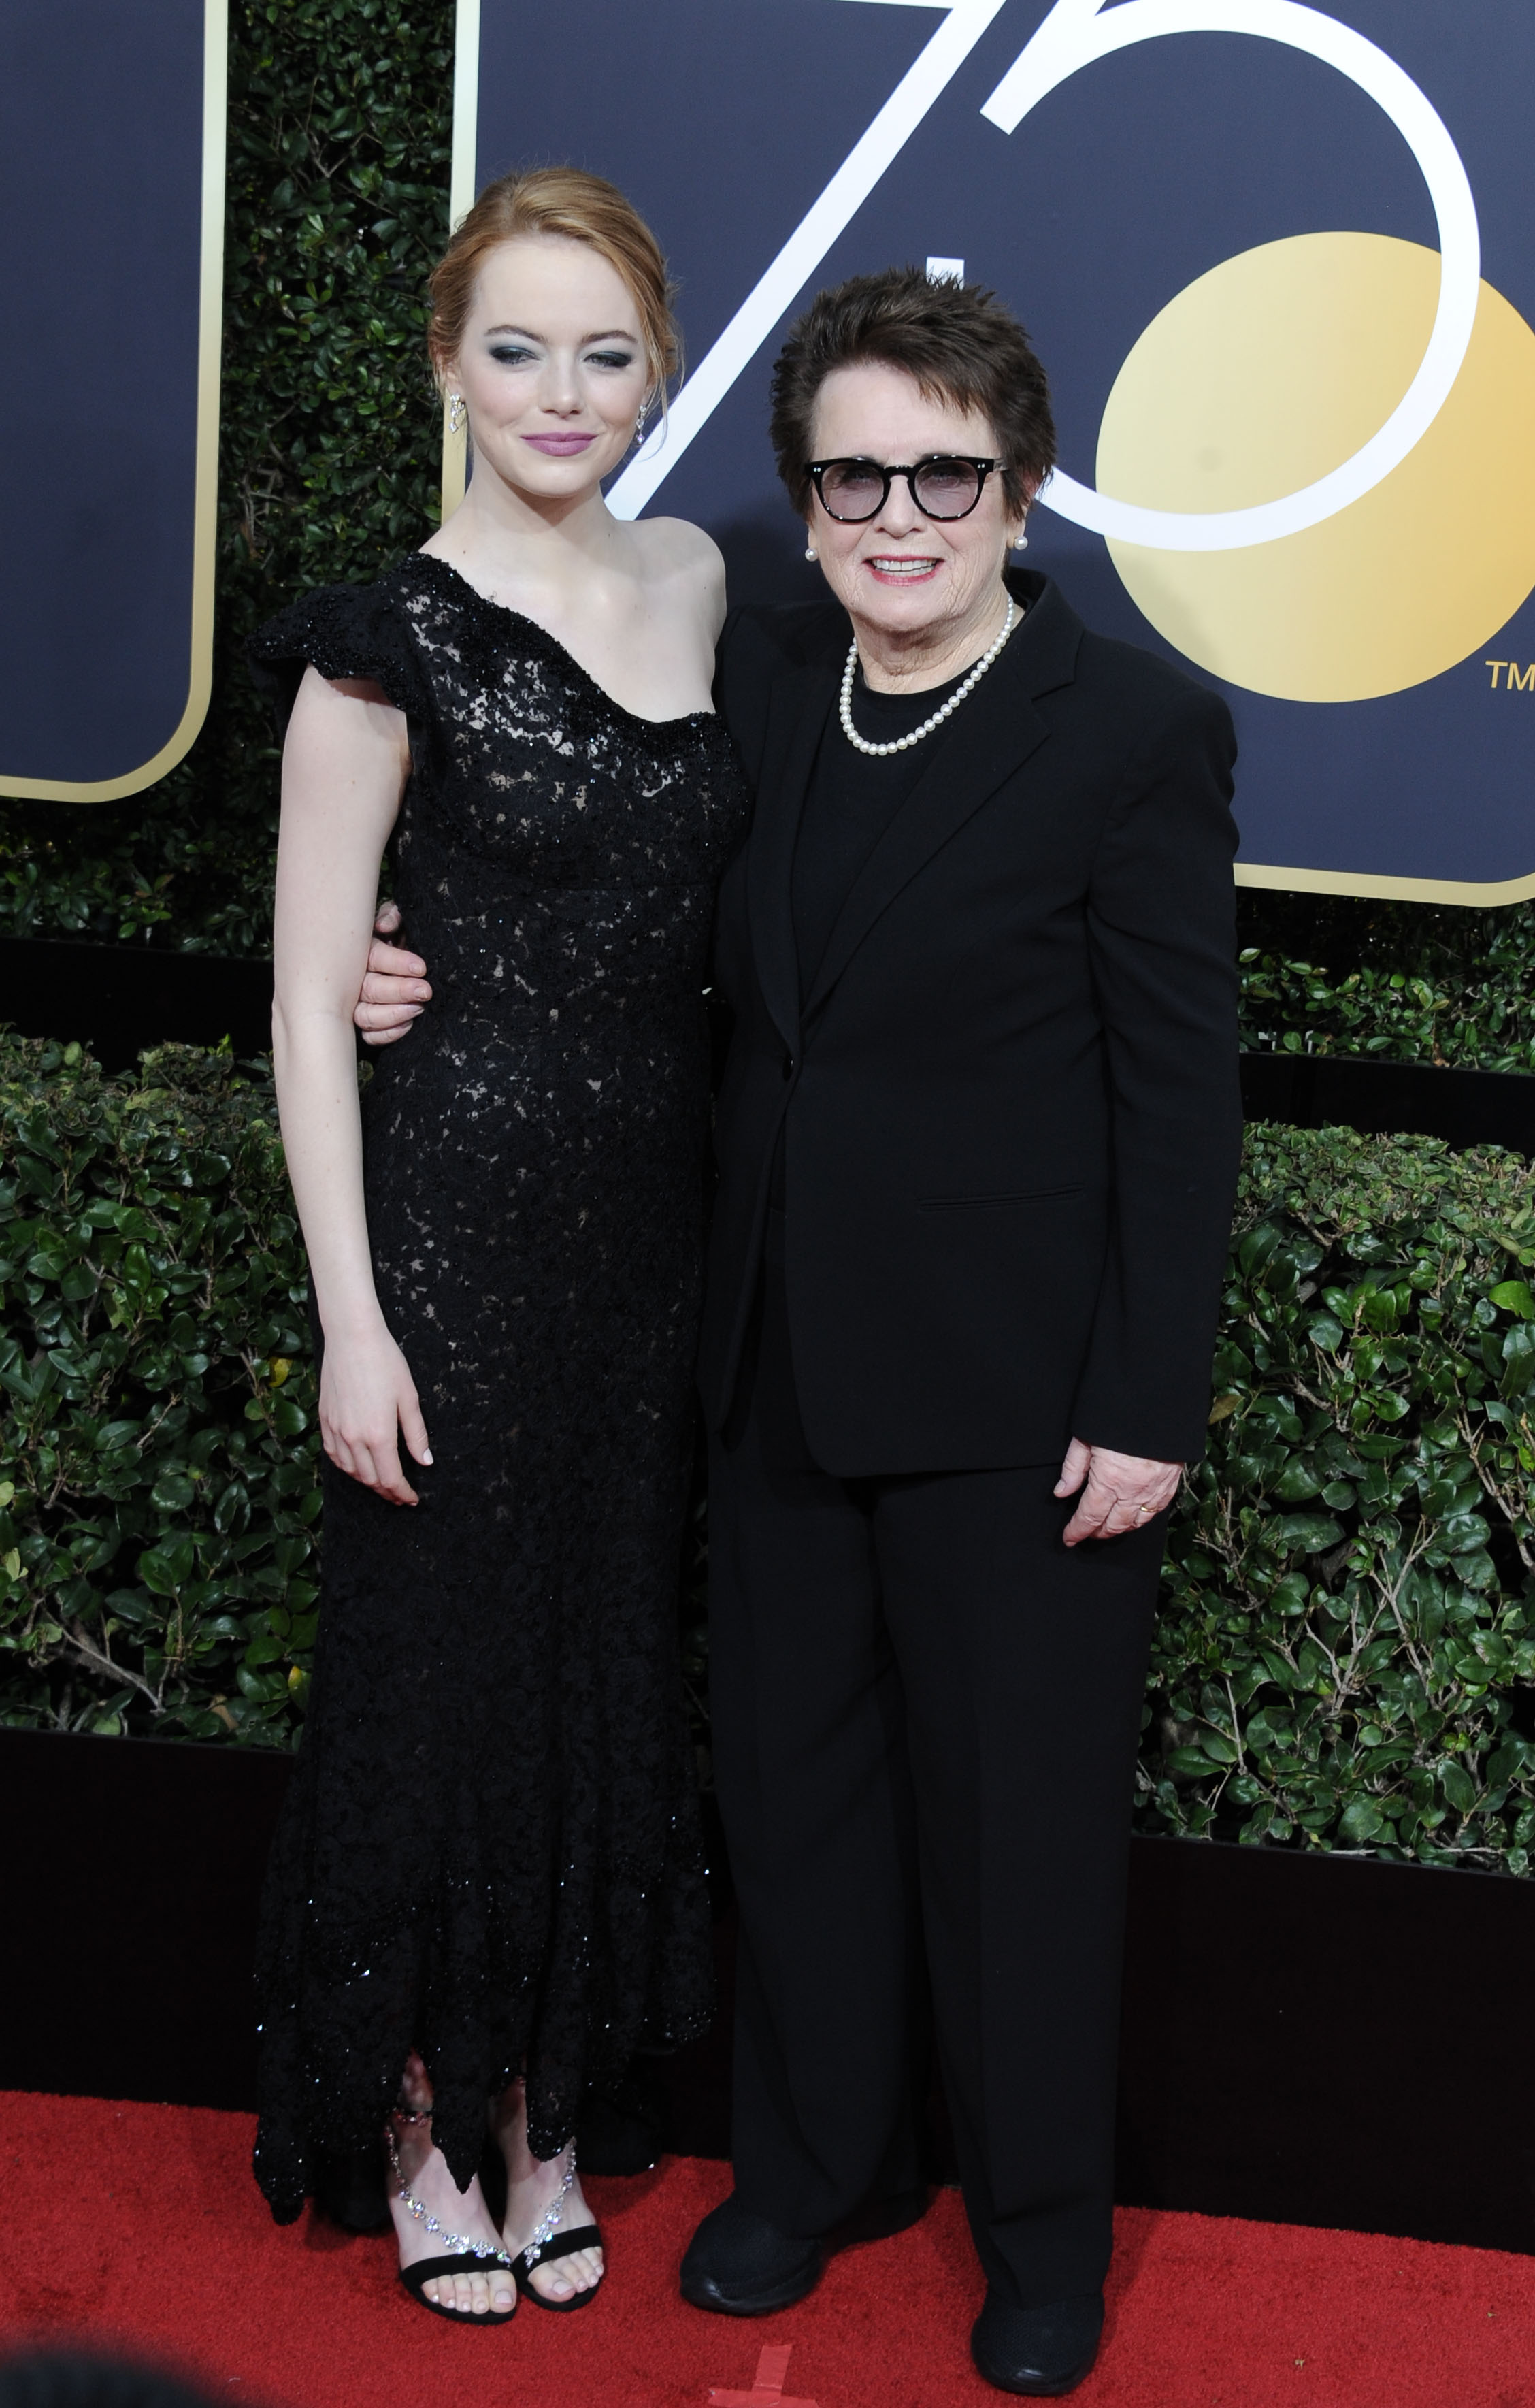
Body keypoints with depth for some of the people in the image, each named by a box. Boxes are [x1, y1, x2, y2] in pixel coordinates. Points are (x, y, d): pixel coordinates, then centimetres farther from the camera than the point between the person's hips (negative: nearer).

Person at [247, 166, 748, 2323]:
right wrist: (351, 1323, -14)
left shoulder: (700, 586, 6)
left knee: (609, 1656, 13)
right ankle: (426, 2127, 26)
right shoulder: (389, 639, -10)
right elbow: (309, 1000, -10)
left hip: (659, 1216, 5)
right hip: (458, 1215, -5)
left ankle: (539, 2107, 32)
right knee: (443, 1669, 5)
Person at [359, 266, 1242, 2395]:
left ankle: (1045, 2224, 31)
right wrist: (438, 978, -1)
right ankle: (825, 2160, 39)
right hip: (785, 1358, 6)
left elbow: (1179, 1092, -12)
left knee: (1019, 1814, 9)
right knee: (797, 1777, 18)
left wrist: (1147, 1406, -14)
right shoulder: (757, 678, 3)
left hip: (1017, 1393, -5)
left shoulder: (1138, 734, -13)